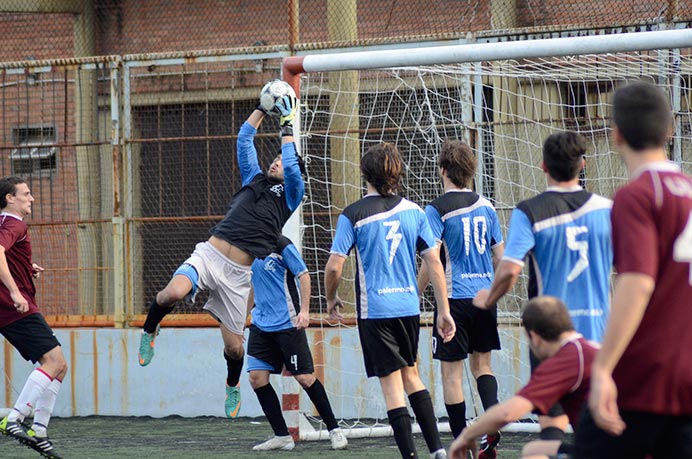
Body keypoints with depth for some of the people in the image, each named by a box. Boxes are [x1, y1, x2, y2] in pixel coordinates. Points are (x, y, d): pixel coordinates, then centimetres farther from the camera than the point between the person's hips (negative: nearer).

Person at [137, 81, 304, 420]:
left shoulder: (290, 195, 10)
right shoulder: (254, 179, 20)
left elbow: (292, 167, -7)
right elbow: (244, 141, 19)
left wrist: (287, 127, -1)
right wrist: (262, 107, 17)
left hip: (237, 273, -1)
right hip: (209, 254, 2)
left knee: (234, 345, 3)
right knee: (174, 293, -30)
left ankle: (233, 386, 37)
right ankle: (150, 331, 1)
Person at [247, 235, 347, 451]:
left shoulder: (280, 244, -10)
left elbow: (303, 275, -9)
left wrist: (304, 310, -18)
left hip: (287, 323, -6)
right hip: (261, 324, 6)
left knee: (304, 377, -5)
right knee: (256, 377, -4)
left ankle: (334, 429, 10)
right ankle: (281, 436, 5)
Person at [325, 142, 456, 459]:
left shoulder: (353, 215, -7)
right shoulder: (413, 211, 4)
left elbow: (334, 267, -9)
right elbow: (434, 261, 4)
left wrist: (331, 299, 10)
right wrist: (443, 310, 8)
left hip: (375, 310, -4)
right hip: (409, 306, 4)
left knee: (392, 384, -1)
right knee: (411, 375, 20)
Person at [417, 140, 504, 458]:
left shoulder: (437, 209, -8)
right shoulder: (485, 207, 7)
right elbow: (500, 257, 12)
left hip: (454, 297, -5)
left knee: (451, 371, 2)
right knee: (482, 362, 18)